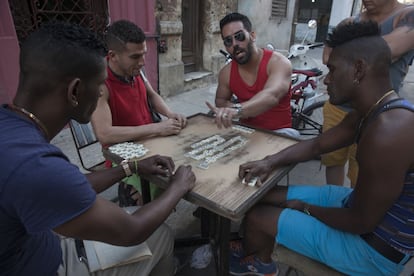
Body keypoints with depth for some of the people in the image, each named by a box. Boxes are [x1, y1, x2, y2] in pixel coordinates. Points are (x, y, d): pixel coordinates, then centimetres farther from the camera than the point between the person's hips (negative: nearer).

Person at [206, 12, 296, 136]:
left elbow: (272, 96, -38)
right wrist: (232, 108, -10)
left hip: (279, 131, -3)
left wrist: (238, 109, -57)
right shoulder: (226, 72, -2)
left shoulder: (278, 62, -16)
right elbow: (220, 100, 16)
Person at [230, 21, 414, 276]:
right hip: (362, 204, 9)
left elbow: (361, 222, -27)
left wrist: (305, 209, -10)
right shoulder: (371, 112, -1)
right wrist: (270, 162, -9)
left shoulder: (387, 130, -34)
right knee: (264, 193, 9)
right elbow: (316, 145, 6)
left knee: (257, 218, -3)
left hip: (374, 246, -8)